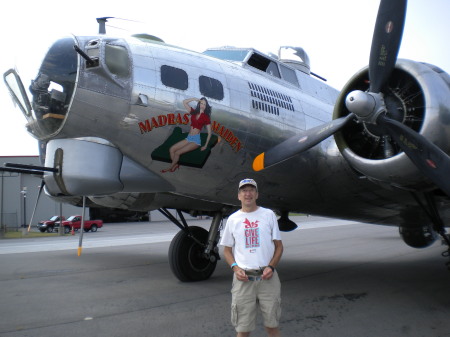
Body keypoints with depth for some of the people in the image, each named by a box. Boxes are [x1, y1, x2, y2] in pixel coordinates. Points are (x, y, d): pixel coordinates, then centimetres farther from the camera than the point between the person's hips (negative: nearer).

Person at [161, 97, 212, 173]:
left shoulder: (206, 117, -2)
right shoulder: (194, 112, 10)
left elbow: (209, 133, -2)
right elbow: (184, 102, 9)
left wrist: (205, 145, -7)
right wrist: (194, 99, 2)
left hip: (196, 140, -6)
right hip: (188, 138, 6)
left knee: (177, 152, -19)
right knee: (171, 149, -11)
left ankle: (170, 167, -1)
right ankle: (175, 165, -2)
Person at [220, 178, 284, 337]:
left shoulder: (268, 215, 5)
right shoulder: (233, 219, 6)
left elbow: (279, 246, 7)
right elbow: (227, 249, 12)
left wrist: (271, 267, -9)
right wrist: (235, 268, -7)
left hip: (267, 277, 0)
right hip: (243, 278, 0)